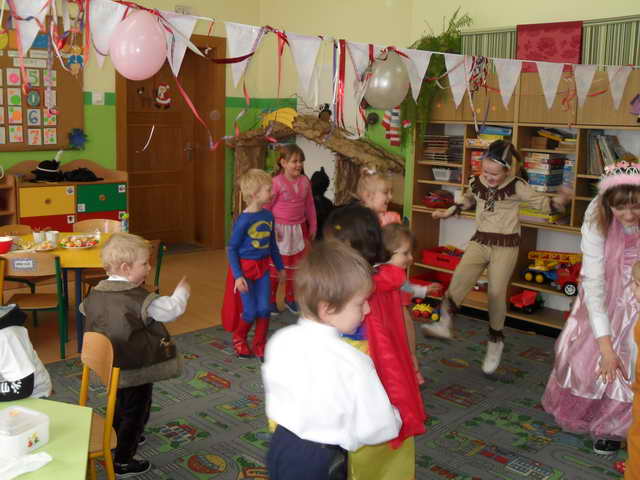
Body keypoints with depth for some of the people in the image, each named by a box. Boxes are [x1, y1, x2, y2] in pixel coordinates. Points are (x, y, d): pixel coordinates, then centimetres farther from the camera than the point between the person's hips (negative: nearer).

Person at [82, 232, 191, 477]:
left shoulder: (96, 293, -4)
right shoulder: (139, 299, -26)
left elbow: (86, 309, 14)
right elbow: (170, 310, -22)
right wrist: (181, 292, -3)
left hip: (110, 367, 8)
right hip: (136, 370, -7)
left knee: (119, 406, 29)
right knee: (135, 412, 9)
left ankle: (118, 439, 50)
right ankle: (122, 461, 19)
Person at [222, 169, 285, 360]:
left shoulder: (268, 215, -1)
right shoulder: (243, 220, -18)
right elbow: (231, 248, -13)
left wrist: (280, 266, 19)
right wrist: (238, 276, -19)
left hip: (262, 268, 5)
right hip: (245, 267, -5)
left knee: (264, 309, 3)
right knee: (250, 312, 1)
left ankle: (260, 347, 22)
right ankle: (238, 338, 30)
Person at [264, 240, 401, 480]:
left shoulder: (280, 341, -10)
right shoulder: (353, 363, -28)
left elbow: (272, 394, 4)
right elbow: (378, 429, -20)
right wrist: (397, 416, 0)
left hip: (279, 449, 5)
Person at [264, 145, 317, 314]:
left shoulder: (304, 181, 0)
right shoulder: (276, 182, -16)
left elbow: (310, 205, 9)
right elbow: (266, 206, -14)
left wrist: (312, 226, 12)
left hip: (299, 228, 5)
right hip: (280, 229, -5)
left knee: (295, 265, 13)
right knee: (274, 265, 7)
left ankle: (290, 298, 29)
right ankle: (270, 299, 19)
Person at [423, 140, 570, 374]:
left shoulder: (517, 187, -12)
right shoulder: (476, 182, 0)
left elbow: (542, 202, -7)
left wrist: (557, 202, -27)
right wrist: (448, 212, 18)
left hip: (506, 245, -4)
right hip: (480, 241, 4)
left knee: (496, 292, -2)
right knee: (459, 279, -14)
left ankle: (495, 340, 15)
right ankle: (444, 323, -14)